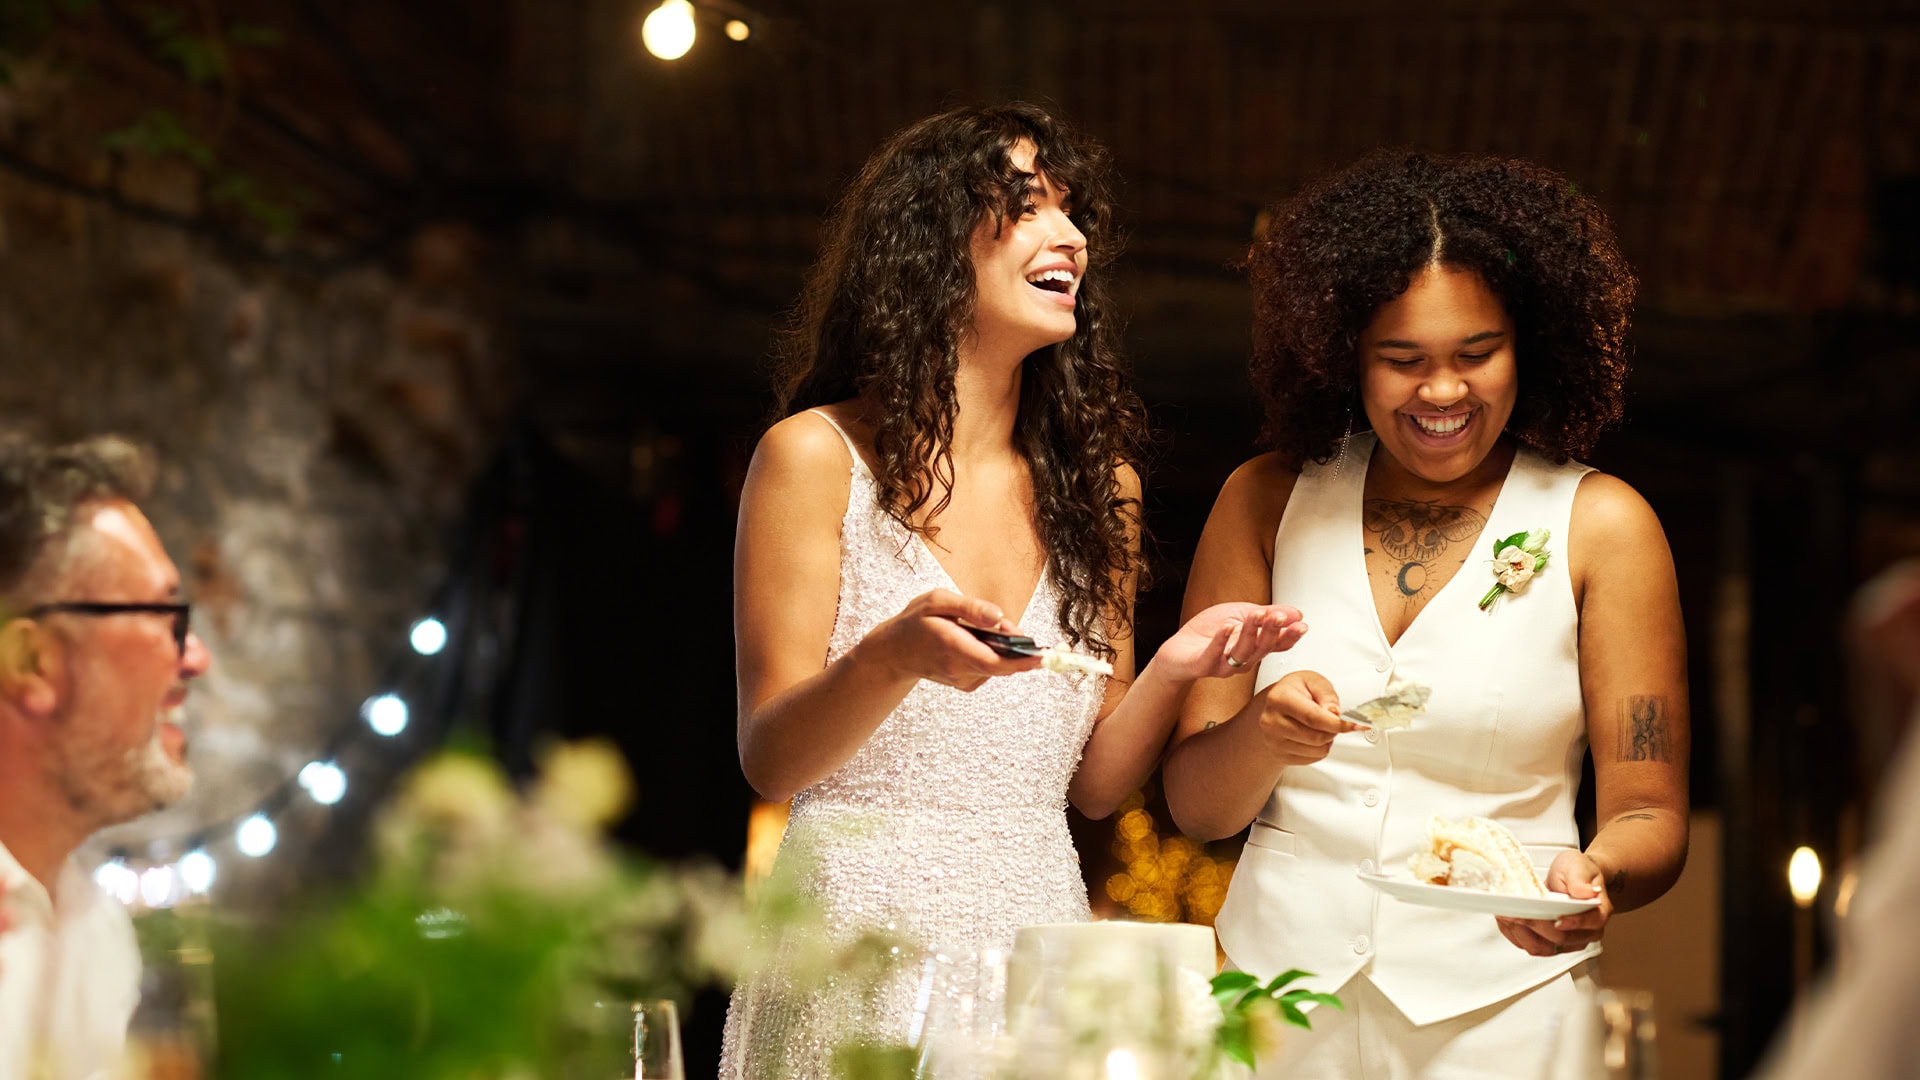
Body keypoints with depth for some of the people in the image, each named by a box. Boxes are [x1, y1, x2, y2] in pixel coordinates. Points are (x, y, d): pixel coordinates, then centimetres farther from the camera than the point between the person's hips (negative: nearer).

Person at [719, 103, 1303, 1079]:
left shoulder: (1094, 481, 11)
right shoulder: (819, 455, -3)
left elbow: (1093, 784, 11)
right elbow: (770, 762, -8)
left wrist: (1172, 670, -8)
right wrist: (892, 659, -27)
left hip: (1036, 941, 4)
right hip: (859, 936, -4)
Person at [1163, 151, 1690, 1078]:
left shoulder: (1599, 524, 0)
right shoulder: (1267, 501, 5)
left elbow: (1650, 818, 0)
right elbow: (1193, 806, 3)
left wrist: (1593, 879, -22)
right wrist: (1262, 738, -18)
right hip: (1276, 987, 2)